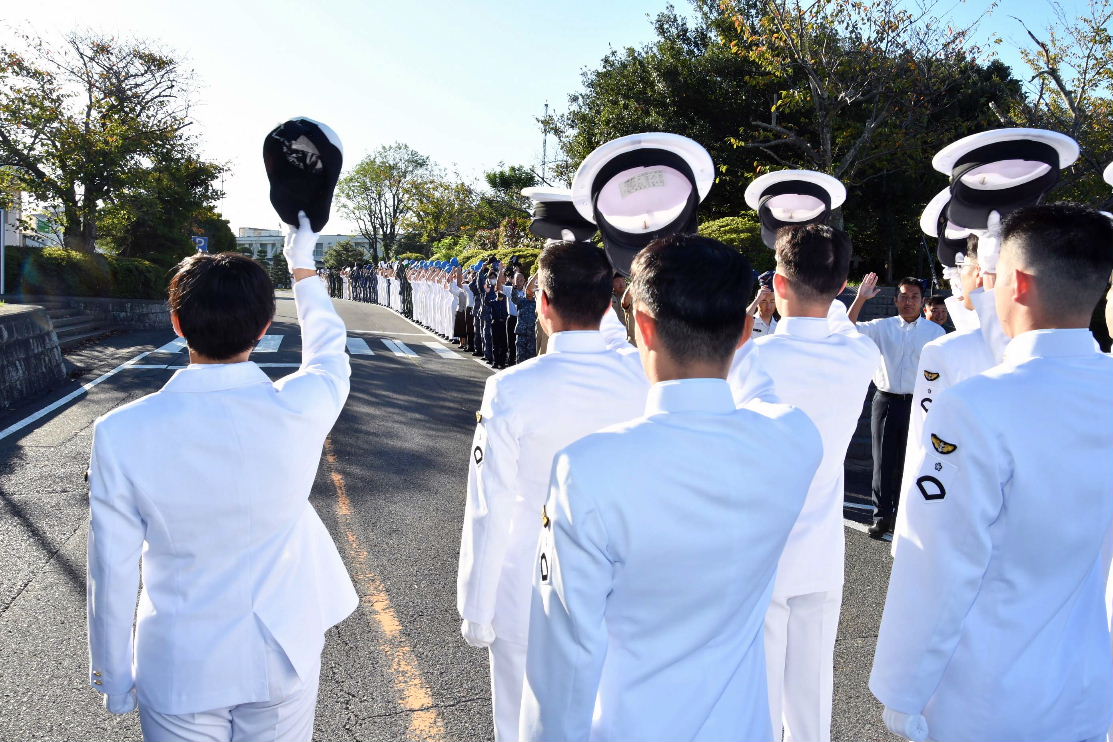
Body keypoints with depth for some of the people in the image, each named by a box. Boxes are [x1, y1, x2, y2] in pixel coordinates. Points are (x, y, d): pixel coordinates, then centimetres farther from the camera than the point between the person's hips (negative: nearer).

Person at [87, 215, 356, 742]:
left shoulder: (121, 433, -19)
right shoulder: (301, 410, -20)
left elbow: (112, 572, -10)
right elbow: (328, 351, 4)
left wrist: (114, 677, 7)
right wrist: (303, 269, 20)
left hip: (178, 672, 0)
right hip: (283, 658, 1)